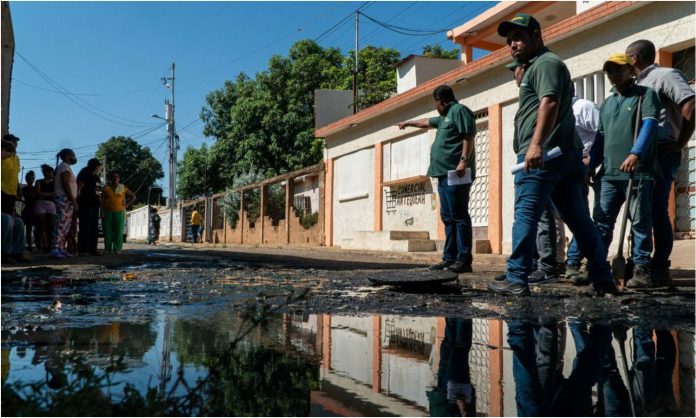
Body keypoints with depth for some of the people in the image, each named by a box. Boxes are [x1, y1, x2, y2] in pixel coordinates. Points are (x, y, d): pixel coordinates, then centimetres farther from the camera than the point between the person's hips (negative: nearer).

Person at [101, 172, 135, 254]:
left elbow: (133, 197, 13)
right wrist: (102, 211, -6)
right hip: (107, 212, 0)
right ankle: (108, 249, 7)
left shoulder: (123, 188, 7)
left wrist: (127, 205, 4)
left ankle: (117, 249, 2)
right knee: (107, 231, 0)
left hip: (119, 212, 0)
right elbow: (102, 200, 4)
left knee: (118, 231, -3)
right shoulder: (106, 188, 7)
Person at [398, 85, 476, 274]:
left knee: (459, 216, -12)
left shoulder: (459, 110, -2)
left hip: (455, 174, -10)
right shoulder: (445, 117, 27)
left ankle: (464, 260, -13)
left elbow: (469, 136, -13)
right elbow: (425, 122, 45)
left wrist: (464, 160, -23)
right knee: (448, 217, 7)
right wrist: (407, 122, 58)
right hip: (444, 174, 10)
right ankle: (450, 258, 8)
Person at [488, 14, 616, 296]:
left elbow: (550, 103, -19)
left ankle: (517, 280, -8)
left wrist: (536, 145, -29)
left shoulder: (545, 63, -3)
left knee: (526, 215, -9)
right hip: (564, 154, 10)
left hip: (542, 154, -10)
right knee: (577, 217, 9)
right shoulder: (535, 66, 29)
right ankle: (603, 280, 12)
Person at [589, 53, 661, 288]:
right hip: (609, 173, 6)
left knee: (640, 222, -2)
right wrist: (590, 166, 15)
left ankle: (642, 270, 2)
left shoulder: (645, 95, 5)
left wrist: (635, 153, -24)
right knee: (601, 221, 2)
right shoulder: (606, 104, 22)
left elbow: (649, 125, -10)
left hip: (638, 171, -6)